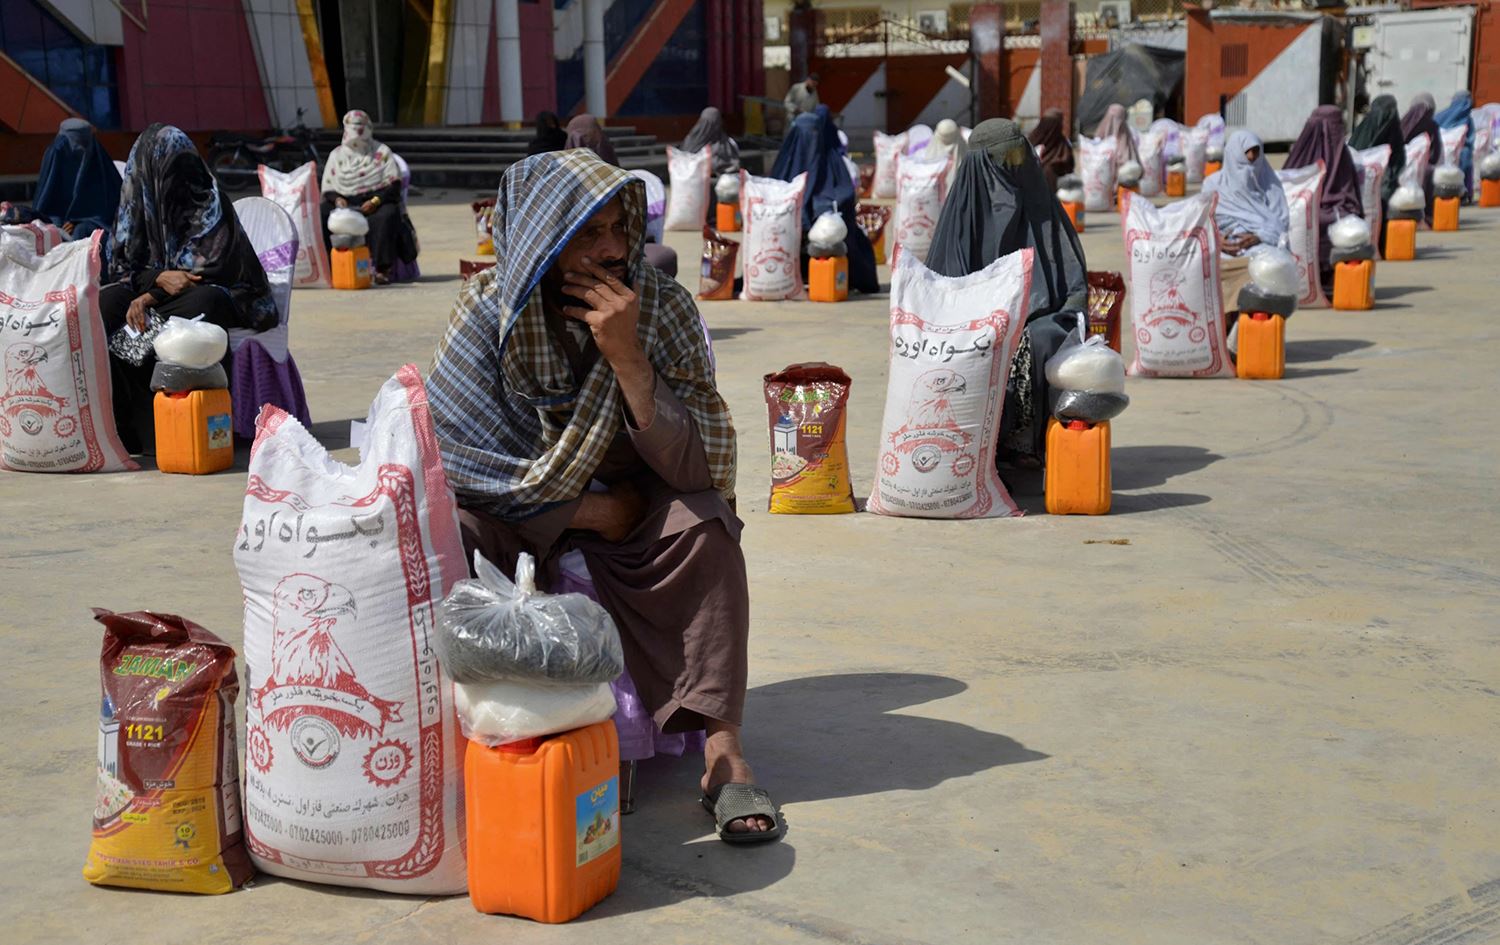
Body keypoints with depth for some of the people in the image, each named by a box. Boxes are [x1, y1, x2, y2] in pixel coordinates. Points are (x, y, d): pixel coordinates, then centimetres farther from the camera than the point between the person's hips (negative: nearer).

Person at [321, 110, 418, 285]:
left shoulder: (382, 152, 9)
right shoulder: (337, 155, 17)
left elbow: (394, 185, -1)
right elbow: (328, 190, 13)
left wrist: (376, 201, -18)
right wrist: (337, 199, -11)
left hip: (378, 201, -2)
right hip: (344, 203, 2)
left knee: (386, 216, -38)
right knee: (321, 216, -28)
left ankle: (382, 269, -35)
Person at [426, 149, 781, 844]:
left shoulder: (664, 306, -15)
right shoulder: (490, 309, -14)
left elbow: (697, 468, -22)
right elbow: (452, 454, -15)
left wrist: (626, 356, -32)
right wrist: (588, 510, -16)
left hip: (632, 528, 0)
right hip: (522, 531, 0)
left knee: (705, 522, -30)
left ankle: (722, 751, -29)